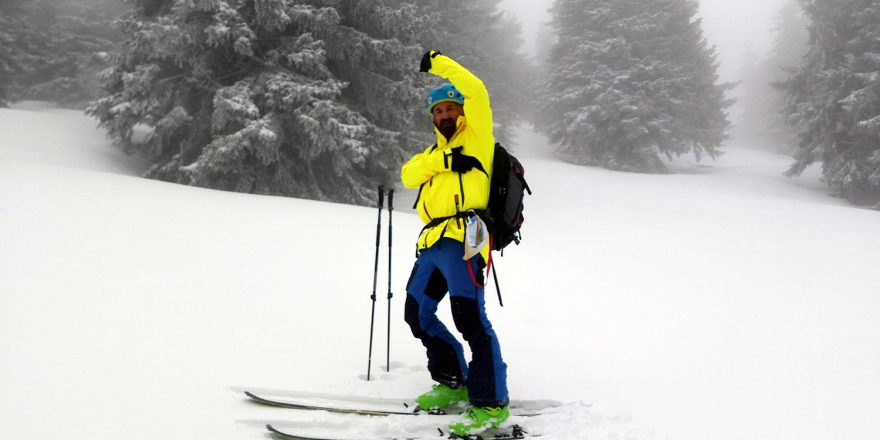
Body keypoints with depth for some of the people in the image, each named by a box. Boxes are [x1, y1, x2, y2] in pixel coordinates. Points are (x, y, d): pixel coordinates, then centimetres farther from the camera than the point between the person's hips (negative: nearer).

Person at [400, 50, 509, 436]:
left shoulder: (476, 138, 10)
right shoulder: (436, 151, 29)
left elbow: (476, 92, -6)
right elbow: (408, 174, 11)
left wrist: (439, 62, 2)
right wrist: (442, 160, -5)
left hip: (463, 237, -9)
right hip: (432, 243, 9)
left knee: (468, 315, -18)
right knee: (417, 312, 13)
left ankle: (491, 402, -15)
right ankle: (453, 383, 25)